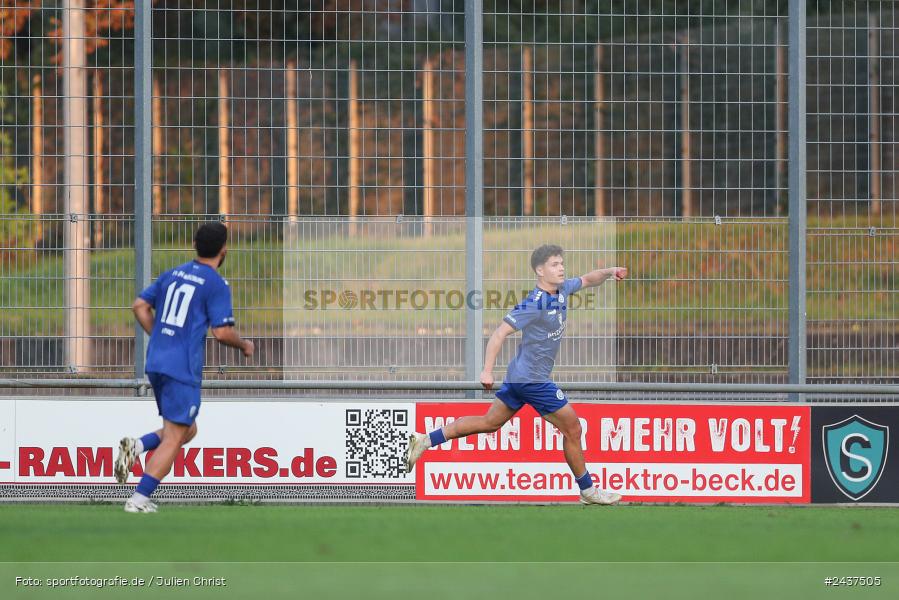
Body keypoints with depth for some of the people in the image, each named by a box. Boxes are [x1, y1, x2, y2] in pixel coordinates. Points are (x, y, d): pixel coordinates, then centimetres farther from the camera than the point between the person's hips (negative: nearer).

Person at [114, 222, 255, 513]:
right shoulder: (216, 285, -8)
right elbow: (222, 332, -13)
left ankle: (137, 446, -3)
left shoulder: (172, 274, 13)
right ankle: (139, 499, -8)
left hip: (156, 363, 7)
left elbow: (140, 306, 13)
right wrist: (245, 346, 7)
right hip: (183, 369, -7)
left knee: (188, 431, 20)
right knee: (174, 438, -2)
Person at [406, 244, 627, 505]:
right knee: (572, 428, 1)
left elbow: (586, 280, 22)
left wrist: (609, 272, 1)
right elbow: (500, 333, -24)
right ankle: (587, 490, 15)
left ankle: (426, 440, 14)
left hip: (518, 376, 10)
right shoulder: (534, 305, -22)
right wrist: (487, 371, -30)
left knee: (489, 422, 15)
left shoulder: (562, 290, 4)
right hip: (533, 380, -10)